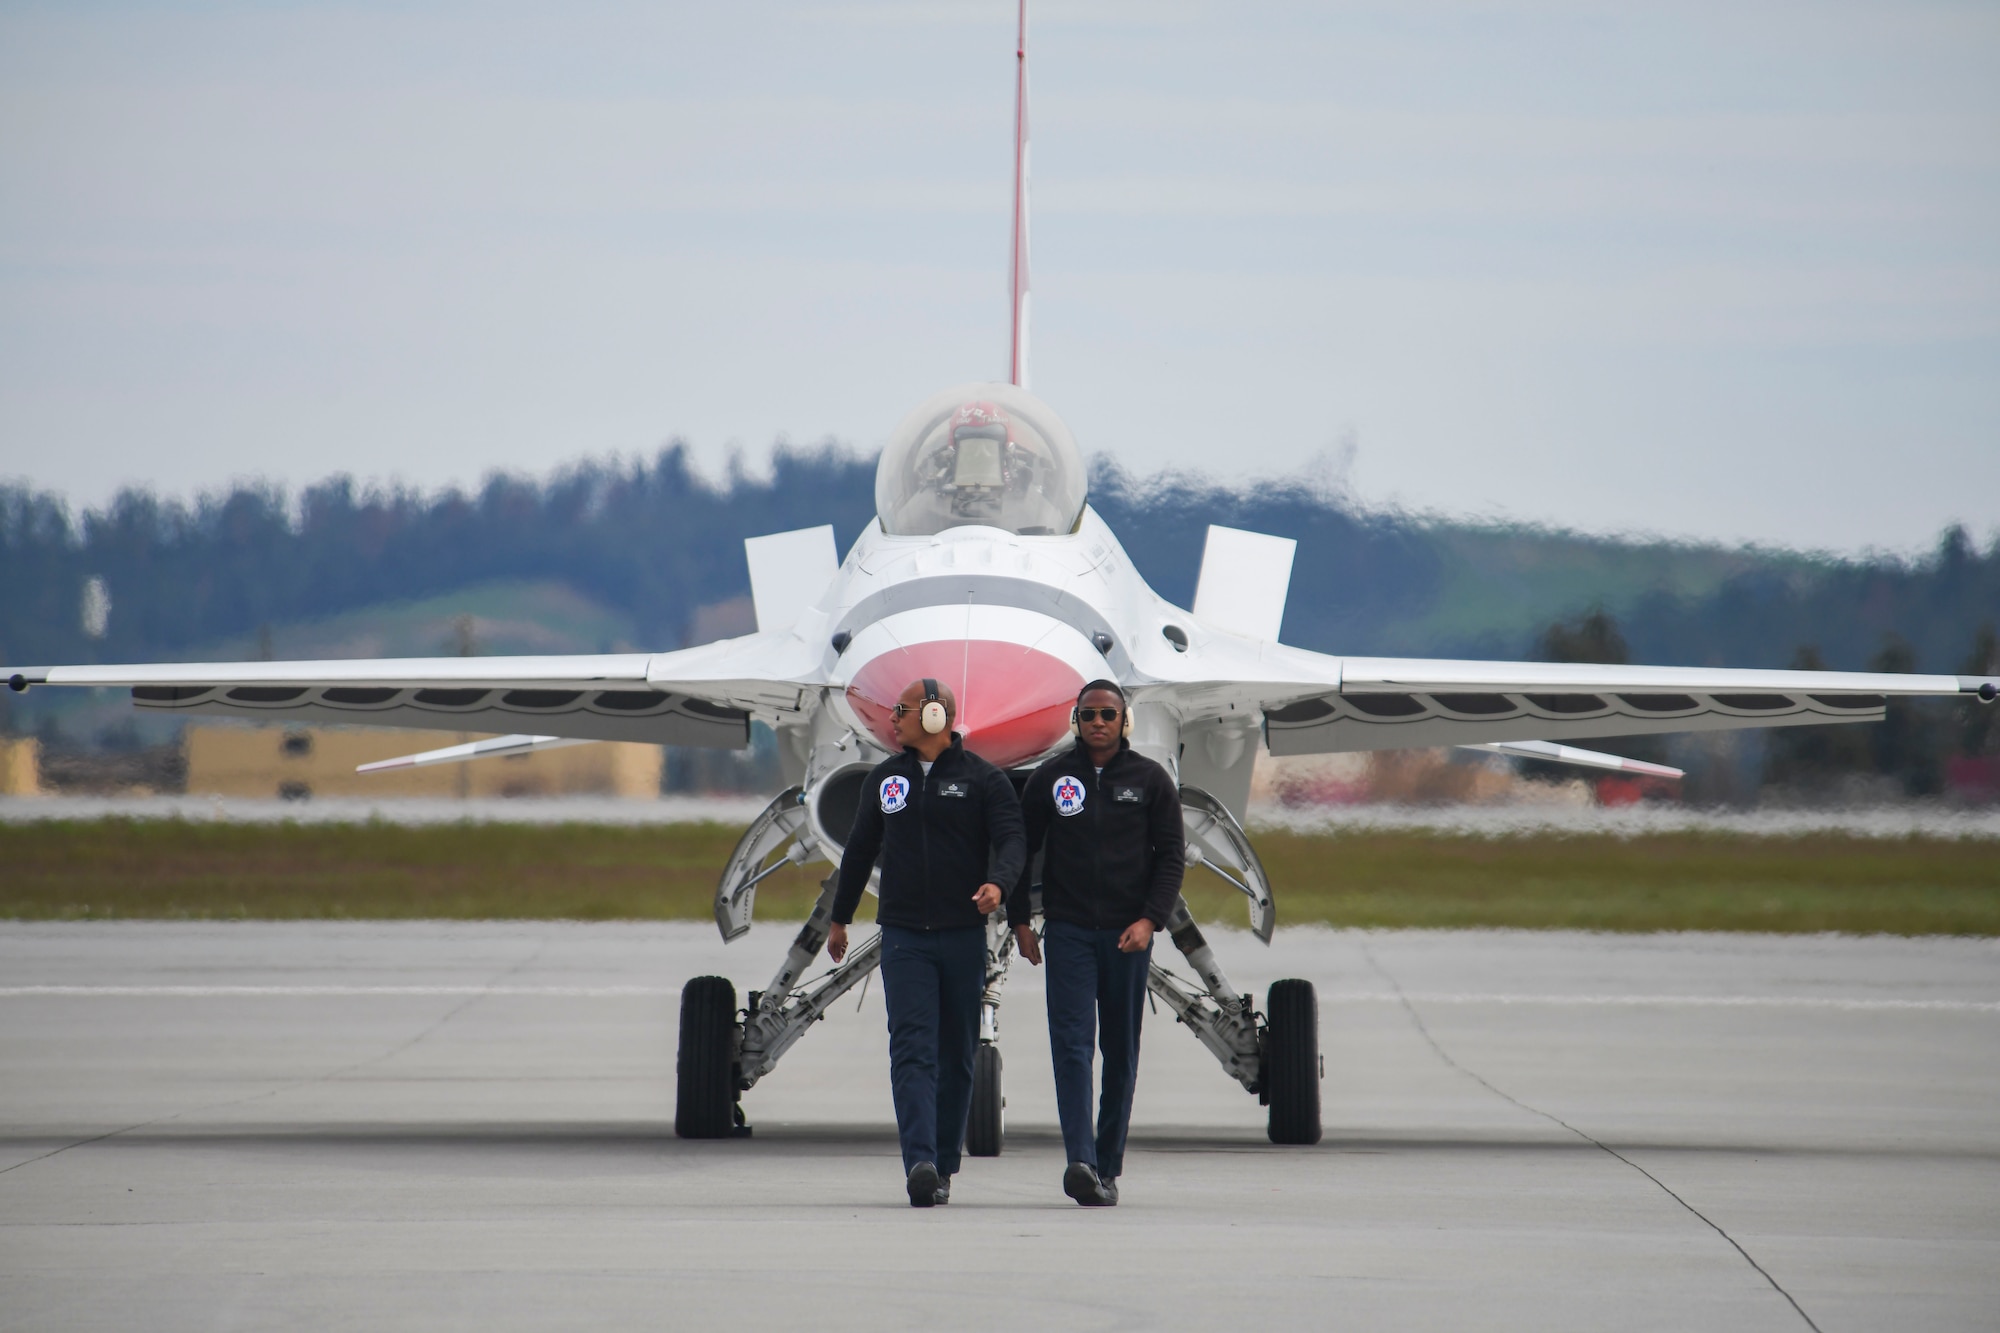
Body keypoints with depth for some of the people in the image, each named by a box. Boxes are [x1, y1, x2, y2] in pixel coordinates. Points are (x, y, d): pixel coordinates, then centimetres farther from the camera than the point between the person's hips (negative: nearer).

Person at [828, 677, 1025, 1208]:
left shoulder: (983, 780, 0)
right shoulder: (885, 779, 12)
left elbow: (1010, 839, -10)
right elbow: (861, 849, 22)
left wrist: (997, 883, -31)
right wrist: (840, 918, 26)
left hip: (963, 936, -2)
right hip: (903, 936, 2)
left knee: (956, 1056, 6)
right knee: (912, 1050, -13)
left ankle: (943, 1166, 16)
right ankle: (920, 1164, -24)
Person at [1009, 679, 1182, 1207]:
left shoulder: (1150, 780, 4)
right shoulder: (1050, 779, 4)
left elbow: (1171, 855, 4)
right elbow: (1020, 848, 10)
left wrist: (1149, 919, -9)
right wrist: (1020, 919, 4)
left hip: (1127, 934, 1)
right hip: (1068, 931, -1)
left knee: (1121, 1051, 5)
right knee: (1072, 1043, -13)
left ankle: (1108, 1167, 12)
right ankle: (1080, 1161, -23)